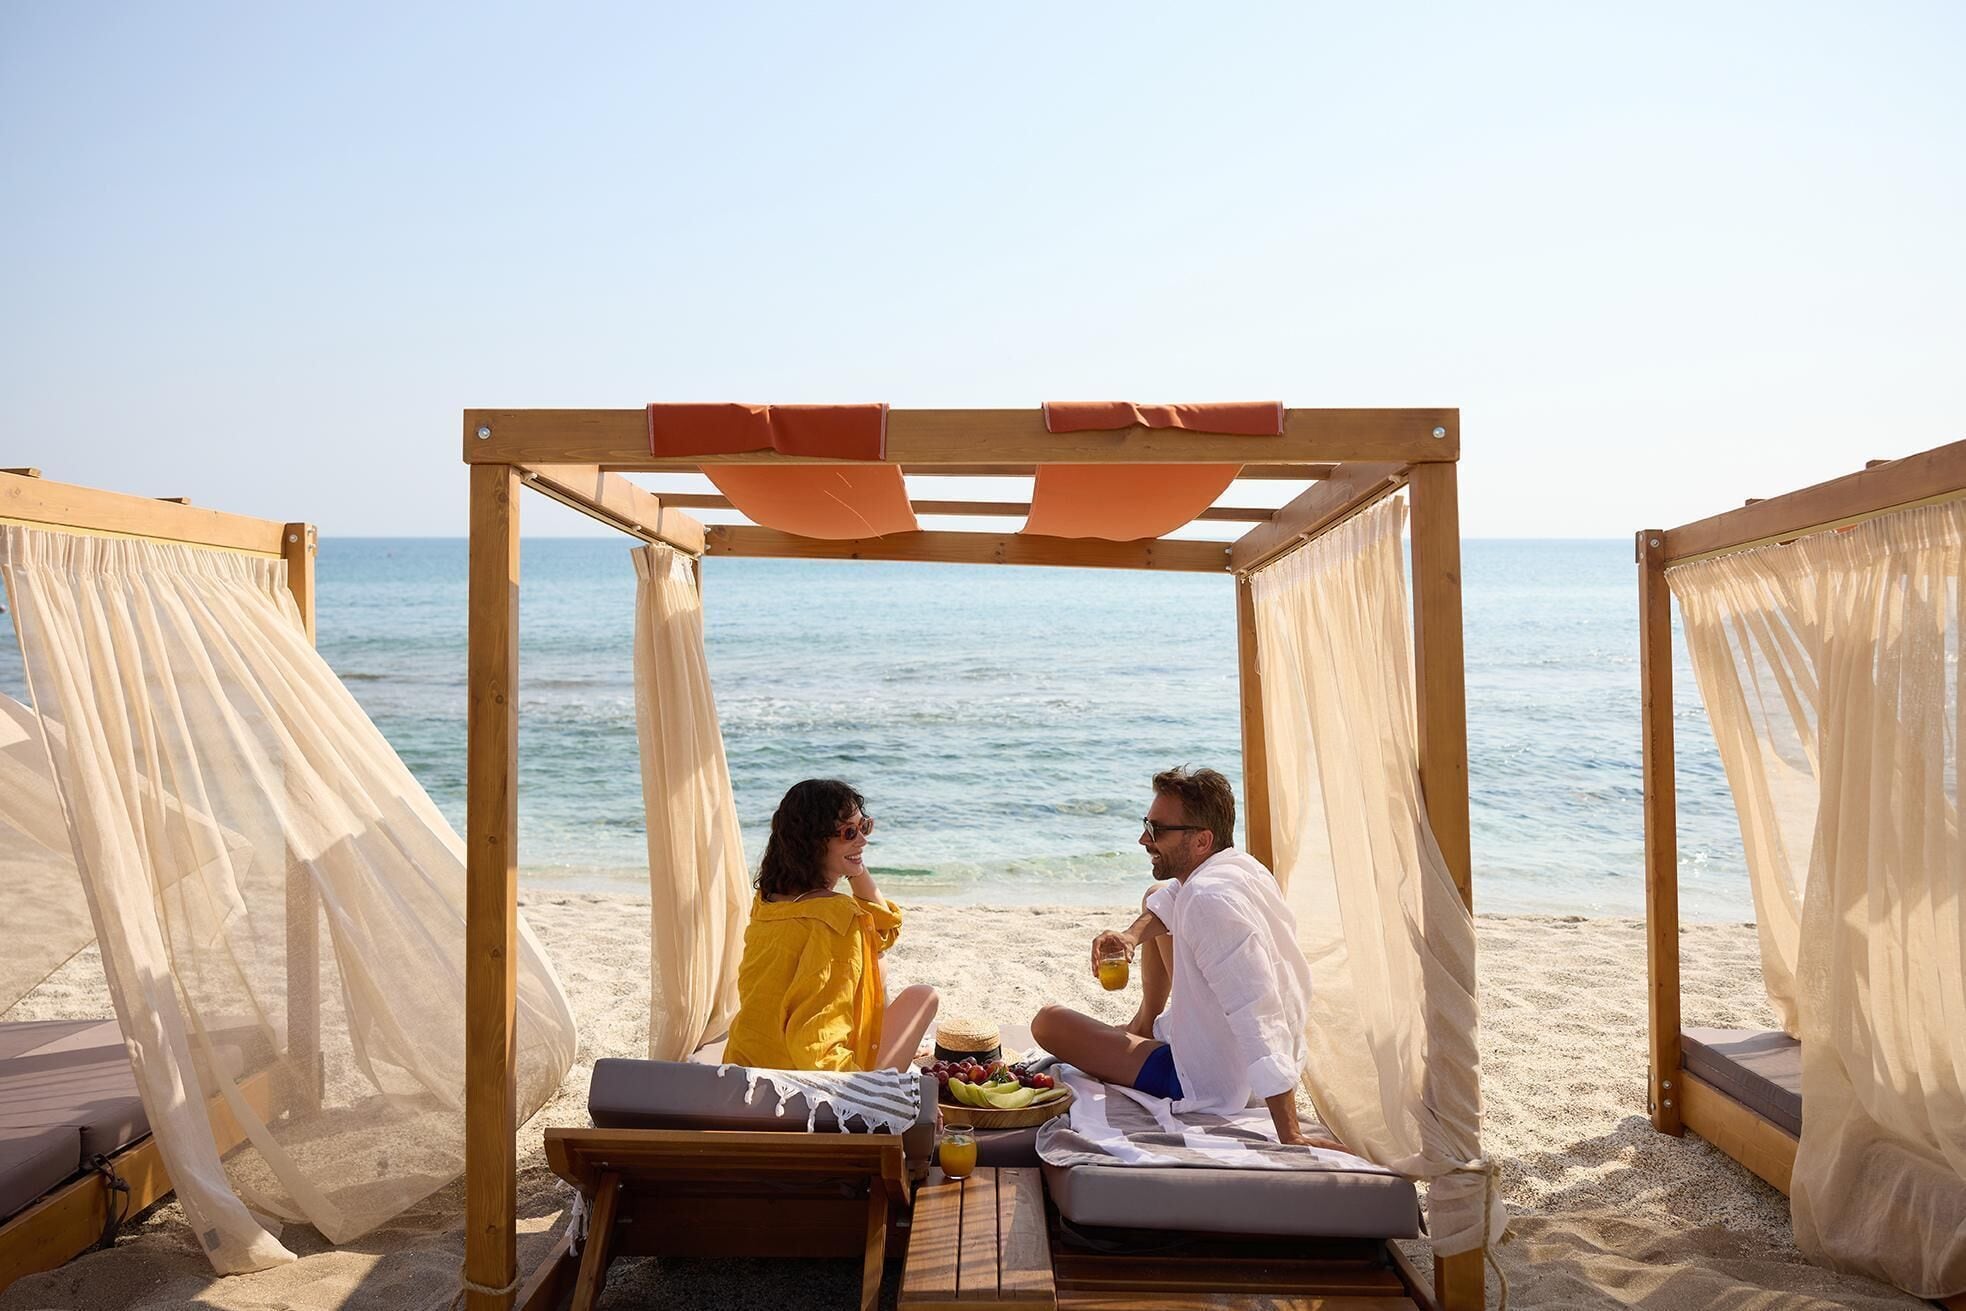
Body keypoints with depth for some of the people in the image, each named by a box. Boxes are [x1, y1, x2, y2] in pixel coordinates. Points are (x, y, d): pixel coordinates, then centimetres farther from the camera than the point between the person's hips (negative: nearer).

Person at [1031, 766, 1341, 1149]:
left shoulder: (1209, 900, -35)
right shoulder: (1241, 865, -5)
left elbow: (1259, 1021, -39)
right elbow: (1168, 897, 16)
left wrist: (1290, 1136, -39)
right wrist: (1132, 935, -6)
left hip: (1208, 1086, -9)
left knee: (1046, 1021, -5)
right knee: (1153, 896, 21)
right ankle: (1145, 1026, 35)